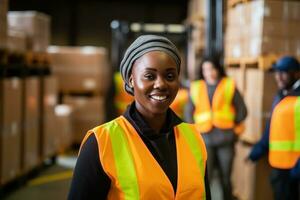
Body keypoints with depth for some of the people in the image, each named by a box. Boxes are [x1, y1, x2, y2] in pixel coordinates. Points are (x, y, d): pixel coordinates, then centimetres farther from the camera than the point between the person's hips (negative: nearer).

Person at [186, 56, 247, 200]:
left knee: (225, 178, 5)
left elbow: (242, 110, 7)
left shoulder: (229, 85, 6)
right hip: (205, 139, 1)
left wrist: (234, 129, 2)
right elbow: (189, 112, 16)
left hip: (225, 140, 0)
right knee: (205, 177, -8)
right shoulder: (196, 88, 11)